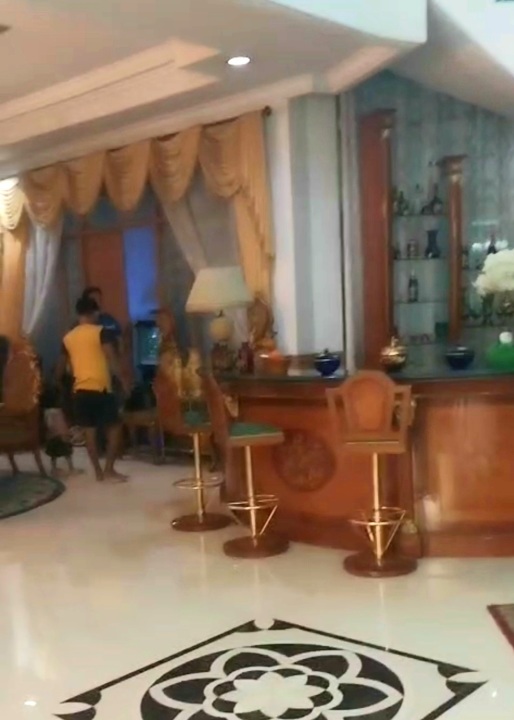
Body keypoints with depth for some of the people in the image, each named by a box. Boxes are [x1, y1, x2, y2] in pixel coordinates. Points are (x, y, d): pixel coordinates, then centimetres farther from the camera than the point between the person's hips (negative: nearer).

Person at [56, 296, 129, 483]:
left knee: (89, 430, 8)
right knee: (114, 427, 4)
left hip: (80, 389, 5)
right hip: (101, 387, -5)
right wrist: (123, 380, -4)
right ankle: (109, 470, 0)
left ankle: (98, 471, 12)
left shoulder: (68, 337, 10)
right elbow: (112, 360, -13)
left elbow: (62, 366, 20)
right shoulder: (101, 332, -5)